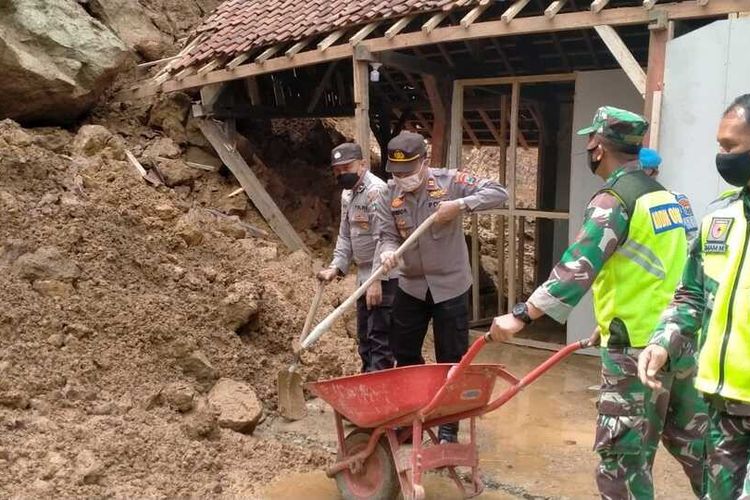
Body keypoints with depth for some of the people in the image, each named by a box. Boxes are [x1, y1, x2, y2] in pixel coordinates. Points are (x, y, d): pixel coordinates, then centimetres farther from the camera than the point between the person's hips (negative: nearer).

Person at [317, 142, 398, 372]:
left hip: (385, 278, -9)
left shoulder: (376, 190, -16)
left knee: (380, 337, -9)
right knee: (365, 336, 15)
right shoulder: (347, 194, 13)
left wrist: (377, 281, -25)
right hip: (365, 276, 9)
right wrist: (336, 267, 2)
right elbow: (345, 236, 16)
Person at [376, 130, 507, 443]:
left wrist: (459, 205, -27)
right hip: (411, 286, 4)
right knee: (404, 355, 13)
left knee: (451, 360, 4)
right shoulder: (391, 192, -3)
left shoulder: (449, 181, -13)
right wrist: (388, 252, -26)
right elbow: (388, 235, -3)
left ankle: (448, 426, 19)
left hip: (449, 286, -4)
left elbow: (499, 193, -15)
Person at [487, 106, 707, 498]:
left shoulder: (614, 199, -13)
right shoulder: (664, 194, 14)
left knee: (623, 456, 0)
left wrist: (521, 315, -25)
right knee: (692, 440, 19)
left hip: (638, 346, -9)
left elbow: (578, 267, -24)